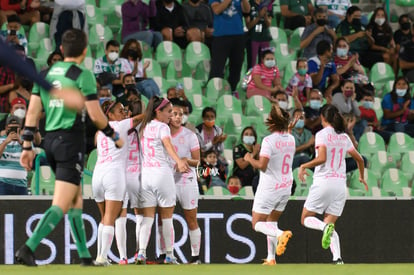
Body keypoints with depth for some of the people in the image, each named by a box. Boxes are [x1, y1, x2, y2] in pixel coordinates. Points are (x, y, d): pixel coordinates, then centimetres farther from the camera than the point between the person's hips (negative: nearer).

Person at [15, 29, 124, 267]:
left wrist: (27, 146, 11)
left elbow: (33, 111, 9)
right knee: (61, 205, -10)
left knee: (76, 199, 18)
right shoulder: (83, 75, -7)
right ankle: (29, 247, -26)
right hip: (71, 140, -7)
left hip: (50, 140, 7)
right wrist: (114, 136, 6)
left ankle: (85, 255, 21)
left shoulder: (45, 74, 11)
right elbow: (95, 114, -10)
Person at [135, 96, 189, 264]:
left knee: (147, 217, 2)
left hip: (145, 173, 5)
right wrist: (179, 162, -40)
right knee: (166, 218, 5)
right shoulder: (162, 127, -7)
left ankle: (141, 253, -13)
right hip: (162, 173, -5)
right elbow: (168, 145, -24)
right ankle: (169, 256, 9)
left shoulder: (144, 127, 13)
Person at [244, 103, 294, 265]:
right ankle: (271, 258, 12)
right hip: (285, 187, 7)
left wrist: (250, 159, -5)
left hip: (269, 189, -7)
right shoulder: (290, 139, 3)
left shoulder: (269, 140, -19)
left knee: (257, 224, 1)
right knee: (271, 222, 18)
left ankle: (281, 234, -25)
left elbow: (262, 165, -24)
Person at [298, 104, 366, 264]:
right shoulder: (344, 137, 12)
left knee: (306, 219, 7)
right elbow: (359, 158, 20)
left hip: (323, 182, -5)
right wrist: (362, 177, 36)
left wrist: (304, 166, -5)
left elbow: (322, 158, -18)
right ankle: (337, 259, -13)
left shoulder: (322, 134, -6)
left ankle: (326, 227, -26)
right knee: (330, 223, 9)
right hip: (340, 184, 5)